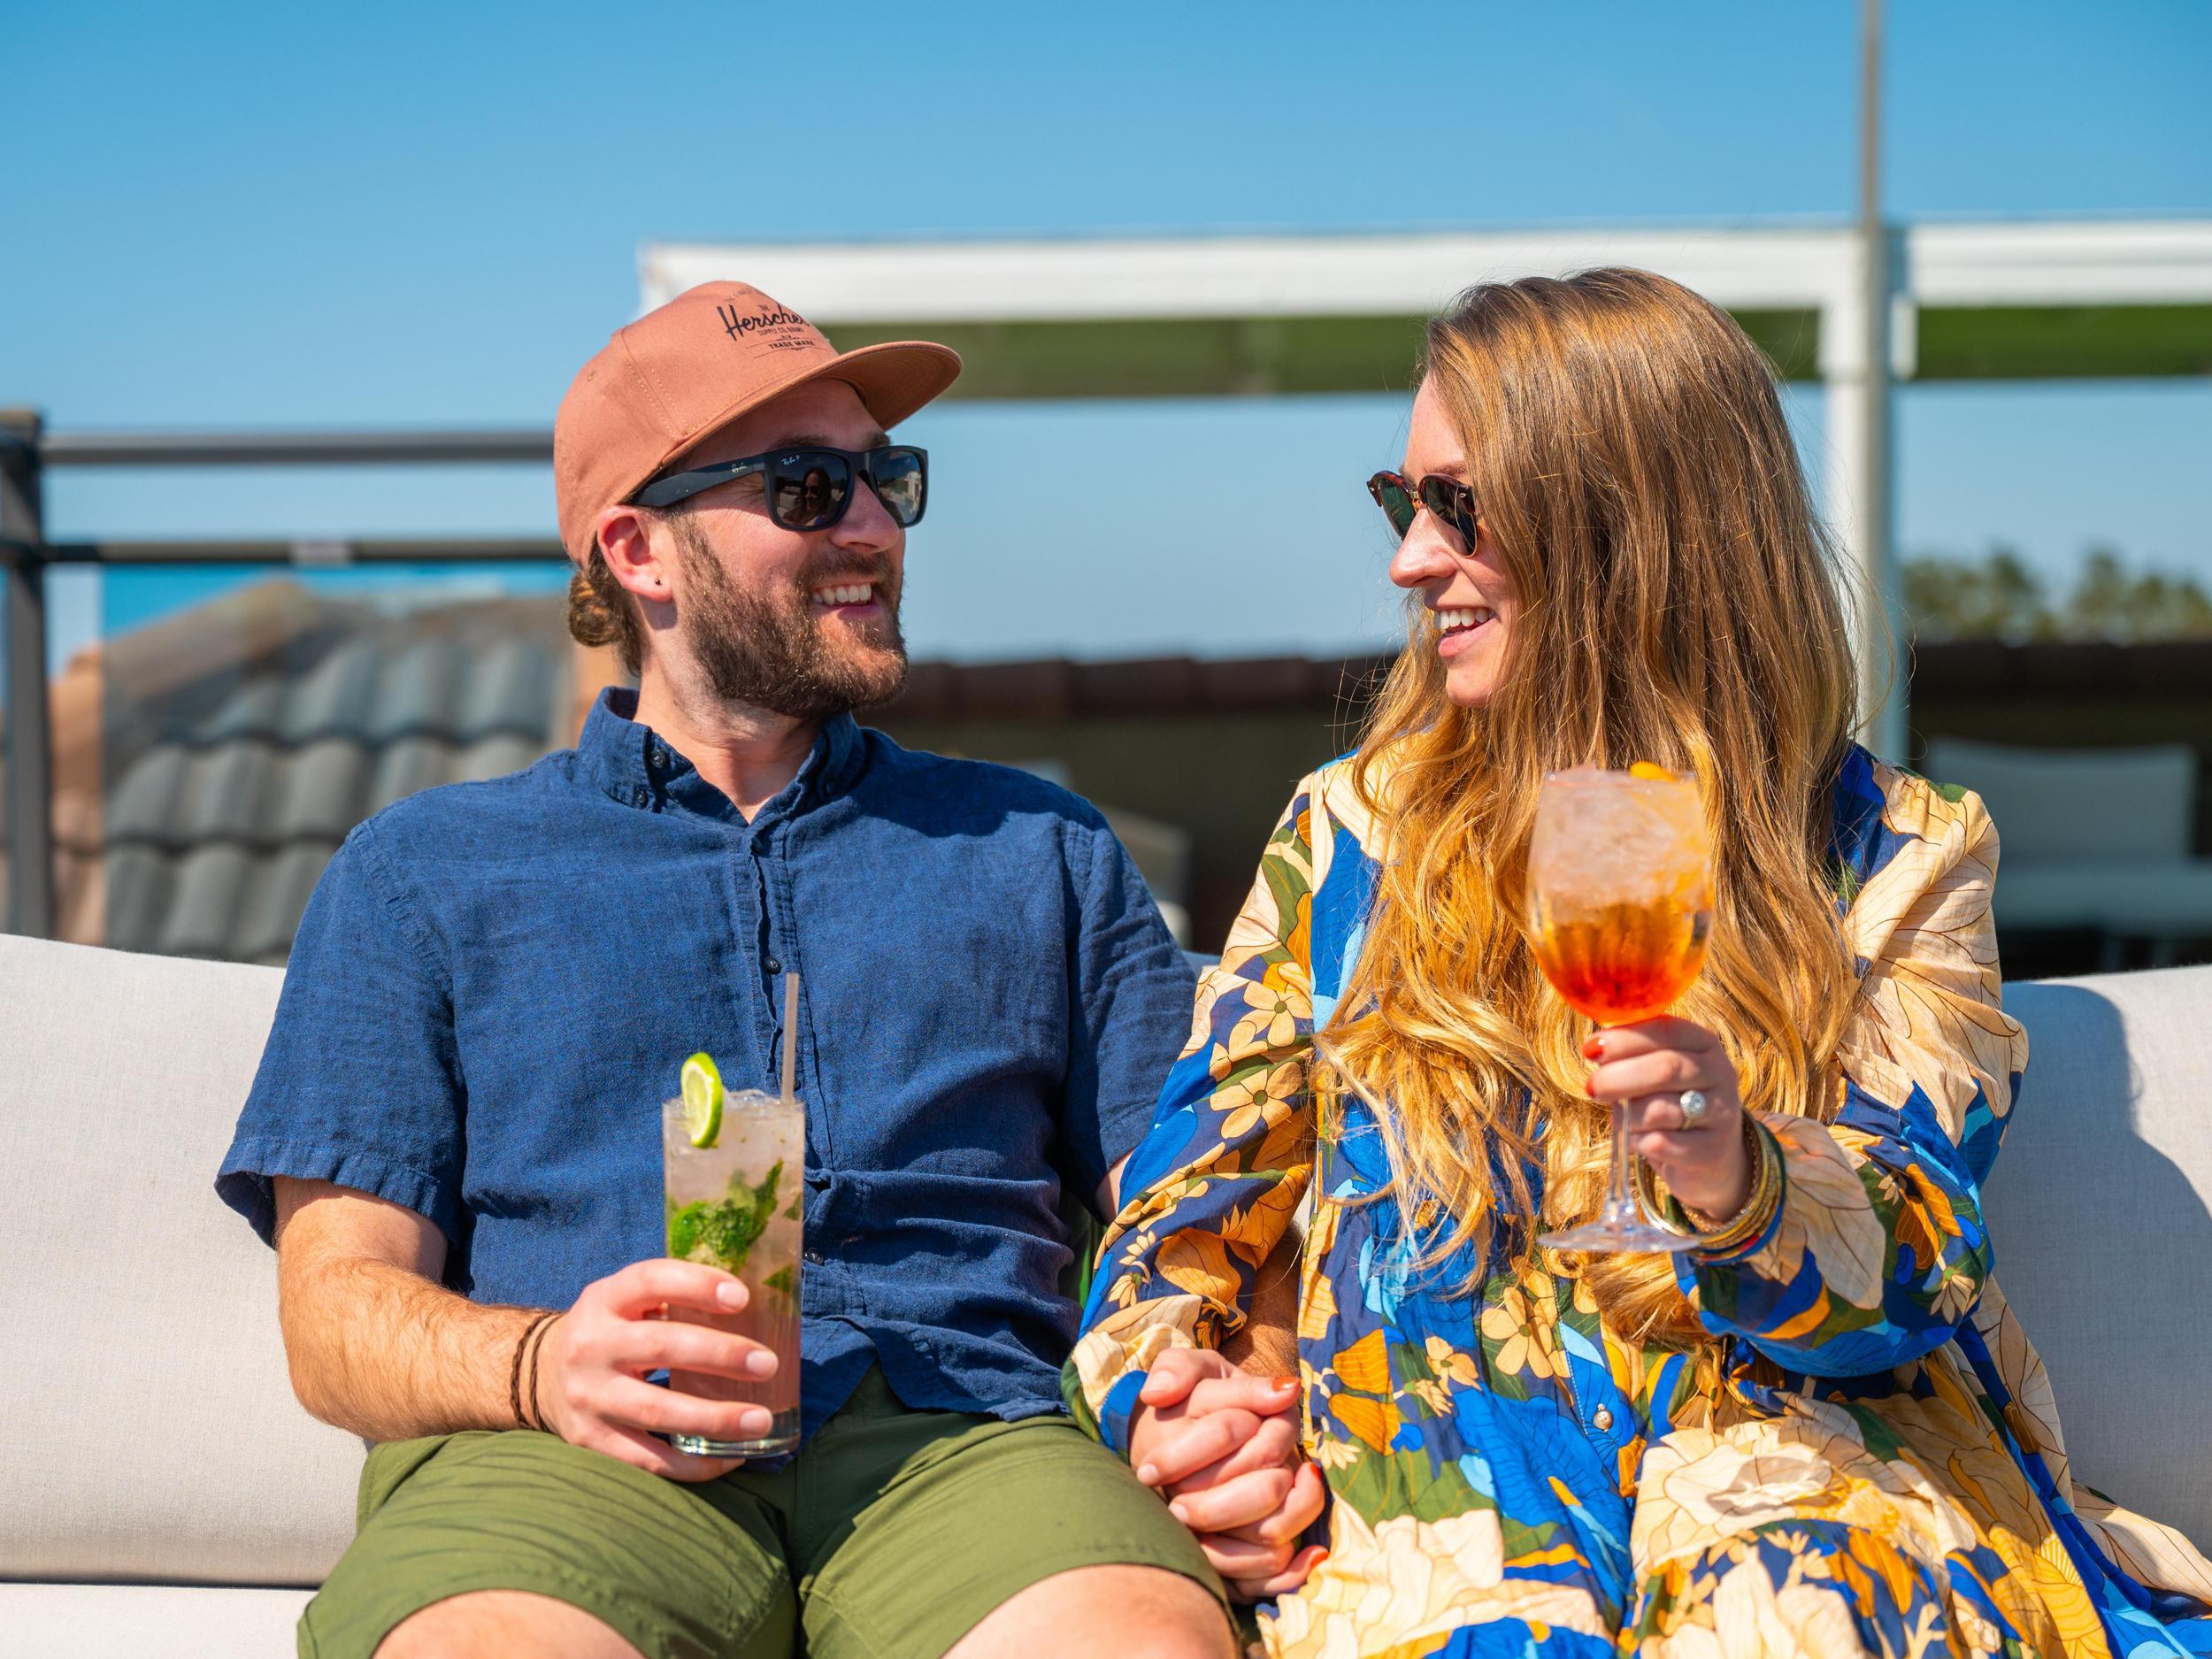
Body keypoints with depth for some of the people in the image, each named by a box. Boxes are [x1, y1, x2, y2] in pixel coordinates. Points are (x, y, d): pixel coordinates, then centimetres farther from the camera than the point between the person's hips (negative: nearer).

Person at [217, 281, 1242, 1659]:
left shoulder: (1042, 849, 24)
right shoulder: (421, 872, 19)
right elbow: (337, 1302, 10)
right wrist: (542, 1365, -13)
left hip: (966, 1439, 1)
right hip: (560, 1465, 0)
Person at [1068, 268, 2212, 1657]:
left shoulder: (1894, 855, 9)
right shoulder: (1354, 829, 15)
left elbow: (1915, 1272, -1)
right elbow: (1197, 1189, 15)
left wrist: (1742, 1180, -24)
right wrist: (1162, 1387, -7)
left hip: (1794, 1447, 0)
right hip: (1431, 1465, 1)